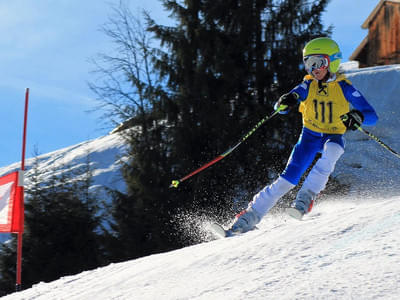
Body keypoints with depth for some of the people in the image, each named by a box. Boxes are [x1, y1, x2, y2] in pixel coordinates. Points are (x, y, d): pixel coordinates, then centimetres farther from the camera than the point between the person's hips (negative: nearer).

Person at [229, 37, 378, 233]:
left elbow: (372, 116, -17)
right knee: (288, 178, -14)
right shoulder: (309, 85, -5)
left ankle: (306, 197, -37)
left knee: (331, 151, -39)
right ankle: (251, 215, -7)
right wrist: (286, 103, -34)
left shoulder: (344, 87, -12)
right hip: (310, 135, 2)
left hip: (333, 137, -1)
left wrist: (359, 116, -41)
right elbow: (280, 107, -9)